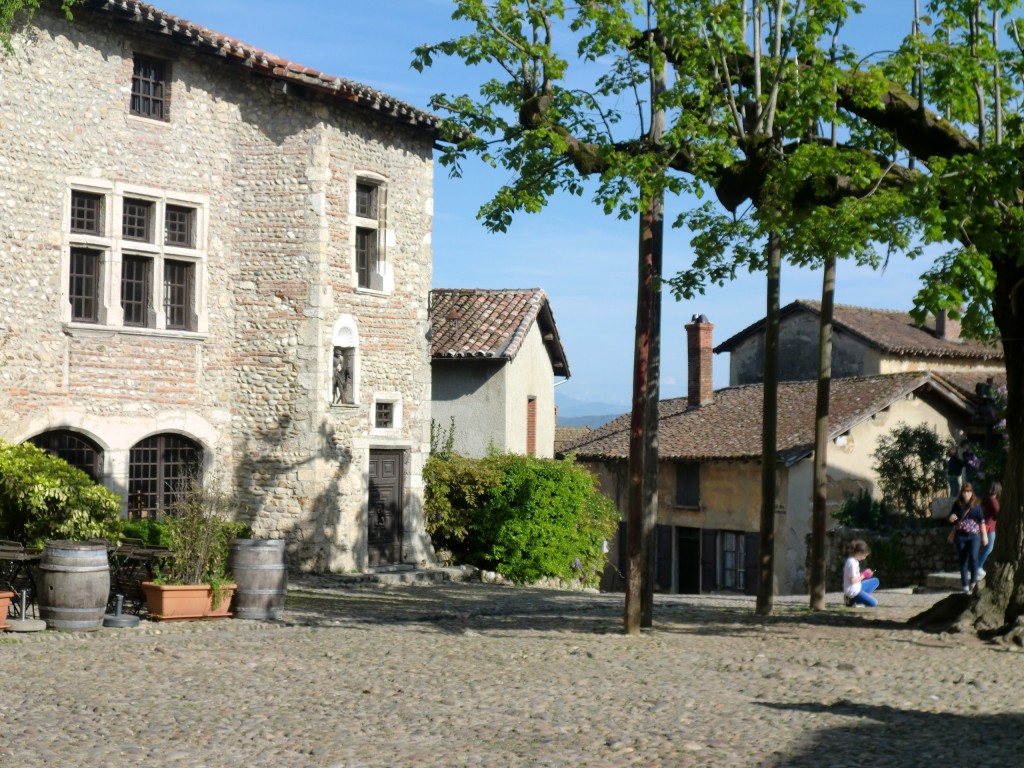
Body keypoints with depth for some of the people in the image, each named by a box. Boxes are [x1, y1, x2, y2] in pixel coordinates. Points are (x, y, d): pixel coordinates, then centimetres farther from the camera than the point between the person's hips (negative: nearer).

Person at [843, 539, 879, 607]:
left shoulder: (854, 560, 8)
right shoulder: (852, 563, -23)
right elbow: (853, 580, -24)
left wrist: (865, 573, 0)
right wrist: (864, 575, -12)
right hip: (853, 591, -10)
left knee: (875, 581, 21)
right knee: (873, 603, -14)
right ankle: (852, 600, -2)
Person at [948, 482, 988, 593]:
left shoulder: (976, 504, 1)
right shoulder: (957, 504, 5)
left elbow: (981, 520, 4)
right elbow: (952, 518, 16)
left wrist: (984, 535, 3)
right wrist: (951, 518, -7)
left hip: (974, 535, -2)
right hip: (960, 535, 2)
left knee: (973, 558, -15)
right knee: (963, 560, 5)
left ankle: (973, 582, 0)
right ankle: (964, 584, 12)